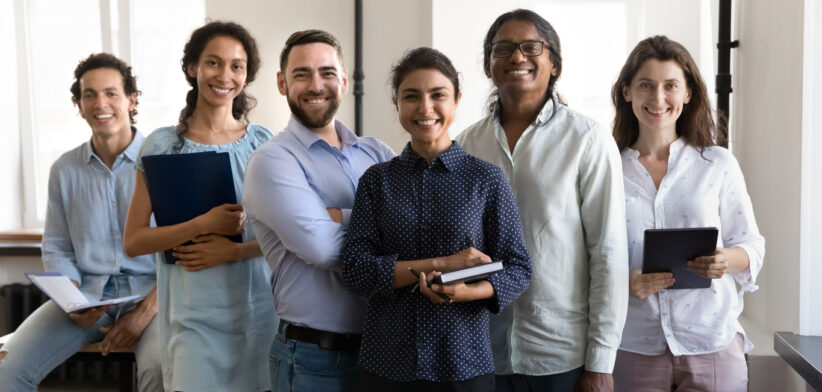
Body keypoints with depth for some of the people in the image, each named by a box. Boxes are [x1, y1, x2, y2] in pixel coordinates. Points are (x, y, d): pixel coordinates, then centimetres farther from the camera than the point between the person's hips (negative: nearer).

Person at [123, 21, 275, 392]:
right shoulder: (163, 145, 0)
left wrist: (234, 251, -14)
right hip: (194, 315, -1)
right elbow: (134, 241, -3)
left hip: (259, 308, 2)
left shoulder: (262, 143, 4)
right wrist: (204, 225, -16)